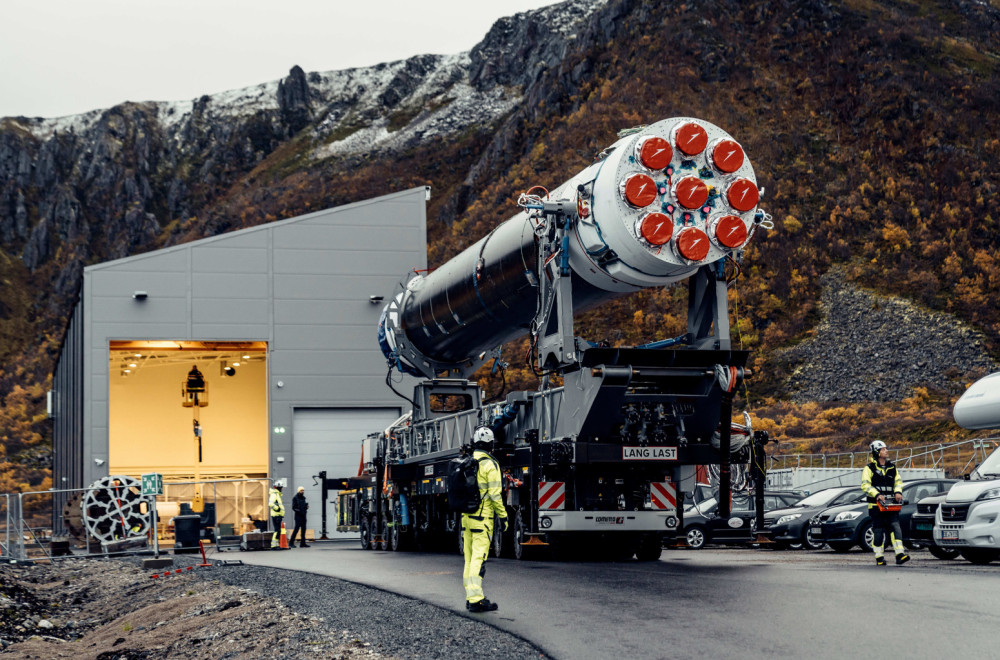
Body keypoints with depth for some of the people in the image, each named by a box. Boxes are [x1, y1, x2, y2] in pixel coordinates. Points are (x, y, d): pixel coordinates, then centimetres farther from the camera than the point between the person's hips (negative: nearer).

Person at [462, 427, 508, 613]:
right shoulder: (490, 465, -10)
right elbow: (495, 494, -14)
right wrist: (503, 516, -6)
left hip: (466, 517, 7)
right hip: (483, 517, -7)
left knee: (469, 558, 11)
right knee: (479, 557, -10)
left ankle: (470, 597, 14)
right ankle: (476, 599, -15)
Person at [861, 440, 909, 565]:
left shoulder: (892, 467, 15)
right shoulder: (869, 468, 0)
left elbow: (898, 481, 19)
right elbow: (865, 485, -7)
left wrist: (898, 492, -2)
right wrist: (876, 495, -21)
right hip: (876, 505, -3)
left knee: (895, 527, -11)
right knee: (879, 531, -1)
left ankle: (900, 555, -18)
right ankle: (879, 557, 8)